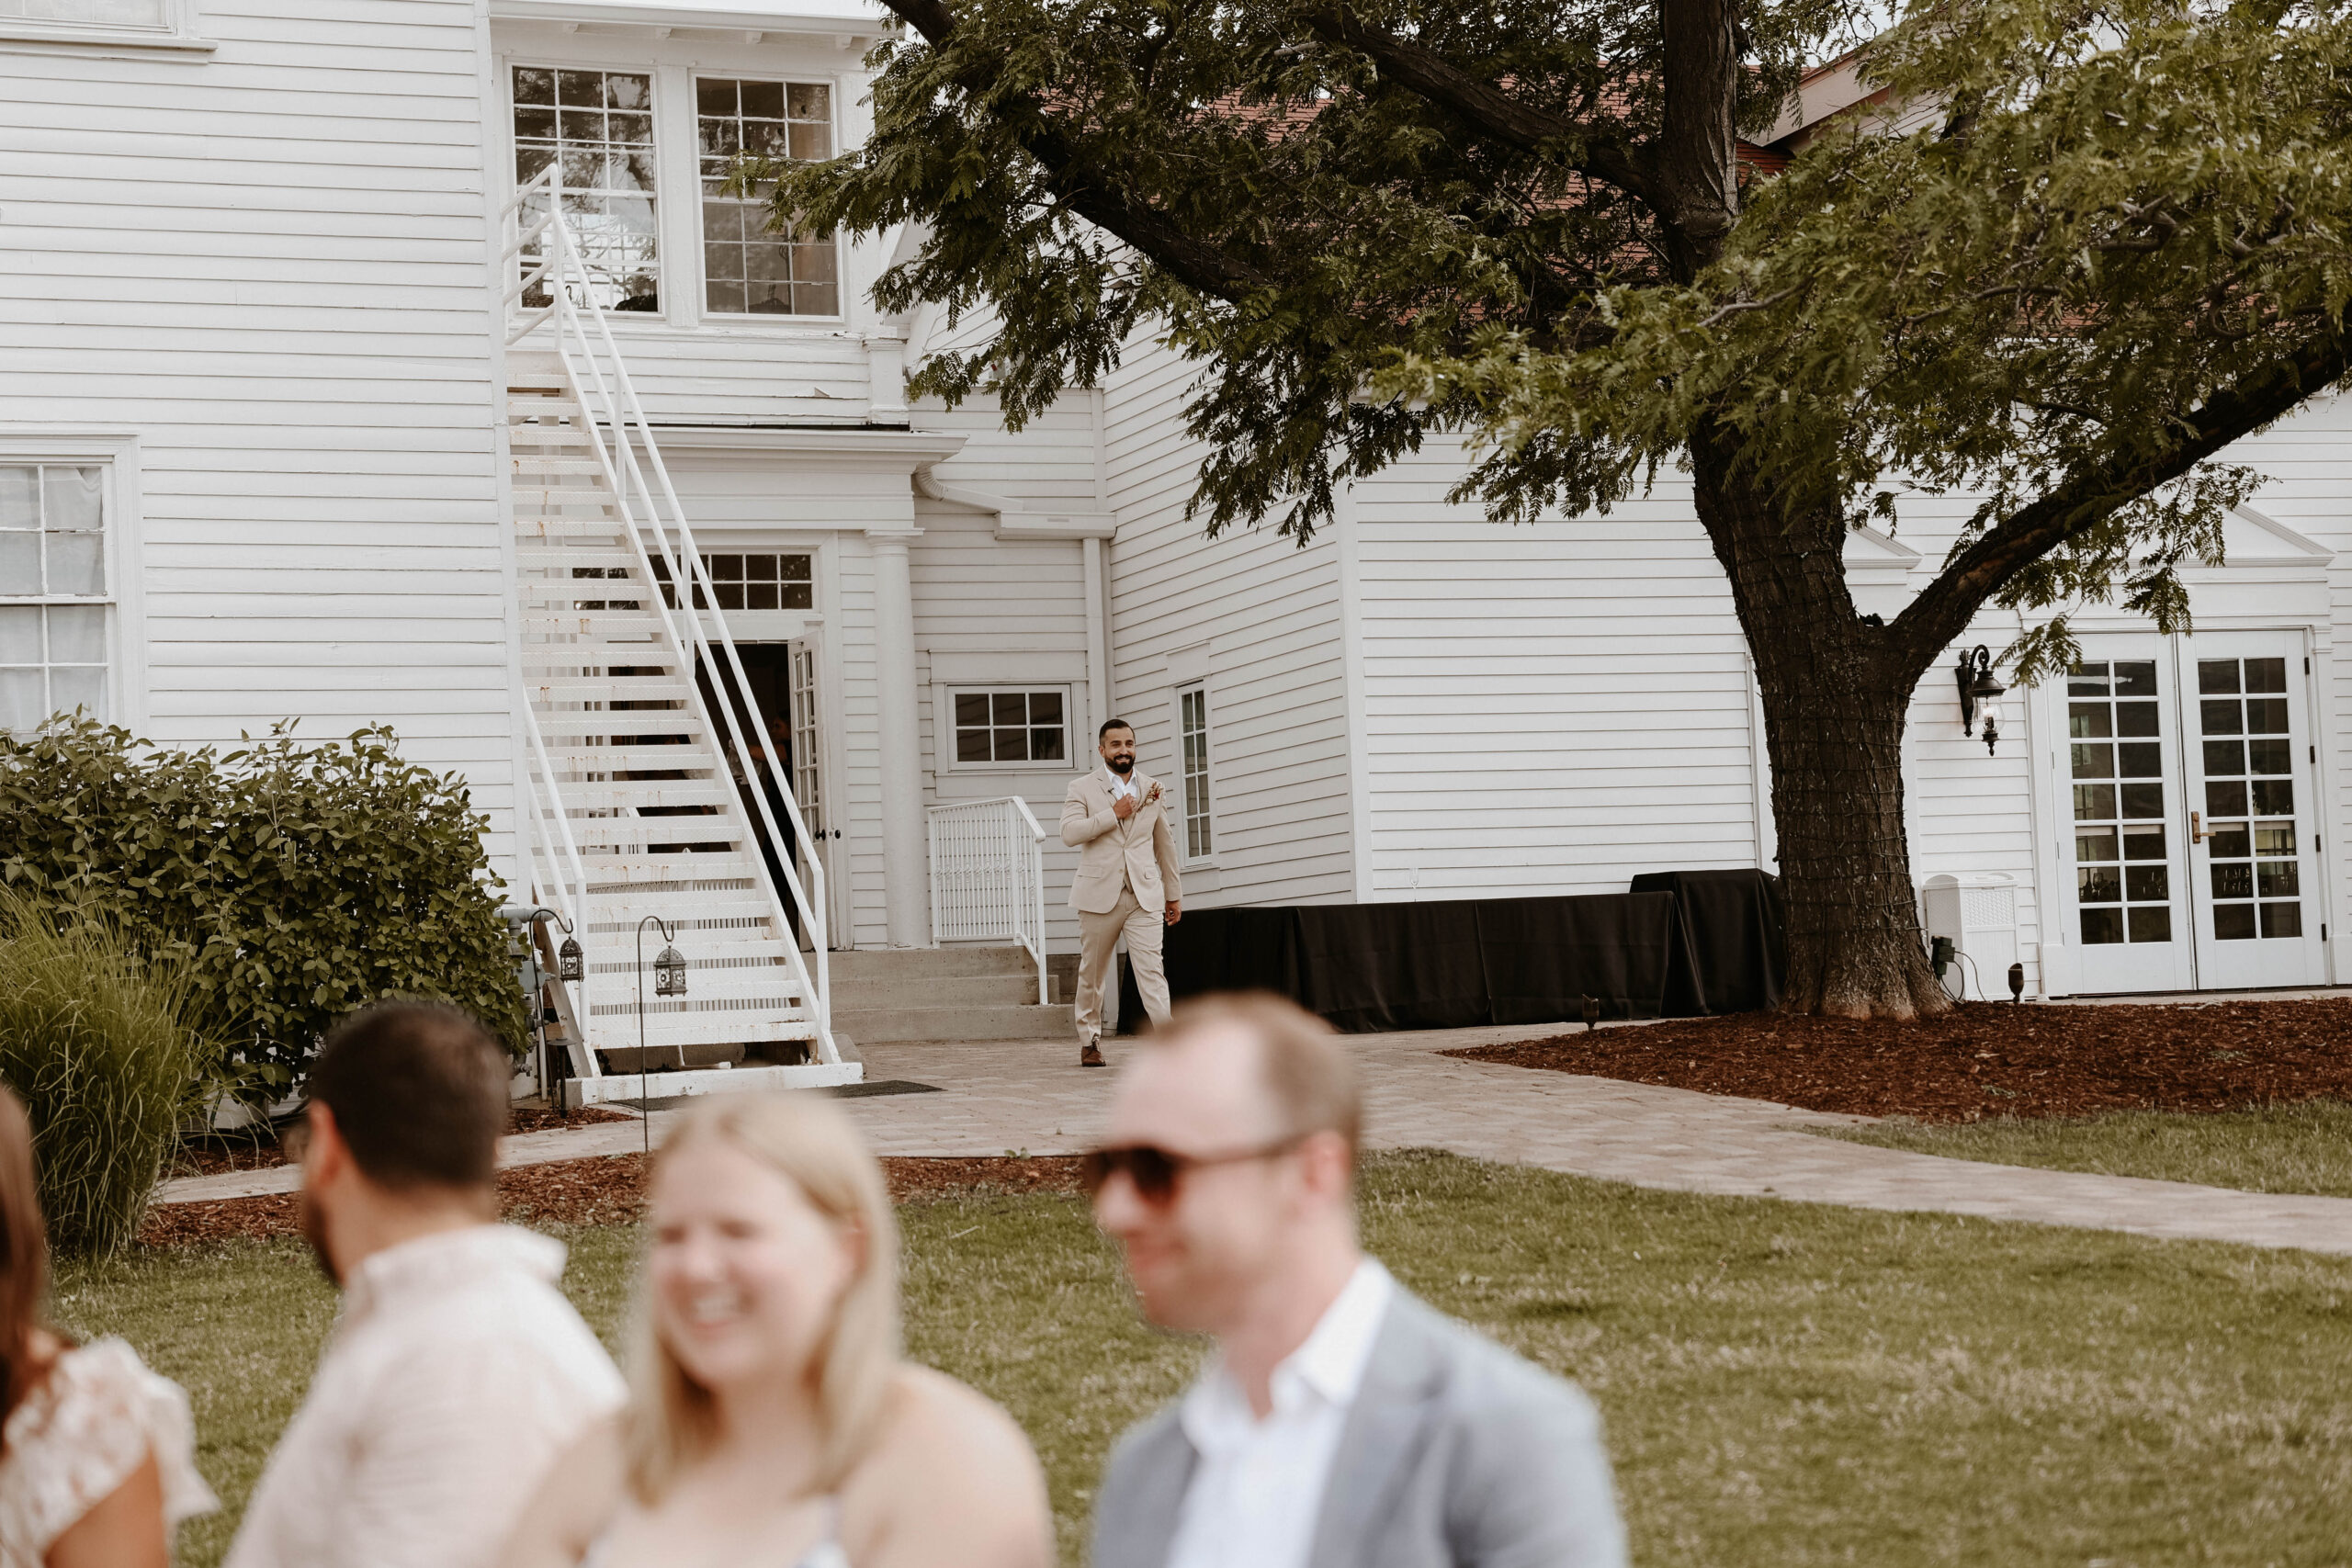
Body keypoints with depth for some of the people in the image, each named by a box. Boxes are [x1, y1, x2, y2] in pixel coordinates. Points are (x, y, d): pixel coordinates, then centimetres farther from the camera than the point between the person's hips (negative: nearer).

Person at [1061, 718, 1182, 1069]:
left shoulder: (1153, 789, 12)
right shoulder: (1082, 788, 3)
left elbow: (1165, 843, 19)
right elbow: (1070, 833, -13)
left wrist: (1174, 893, 20)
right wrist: (1114, 814, -14)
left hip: (1145, 895, 1)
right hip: (1100, 894, -1)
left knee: (1152, 971, -11)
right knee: (1092, 974, 10)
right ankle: (1089, 1040, 26)